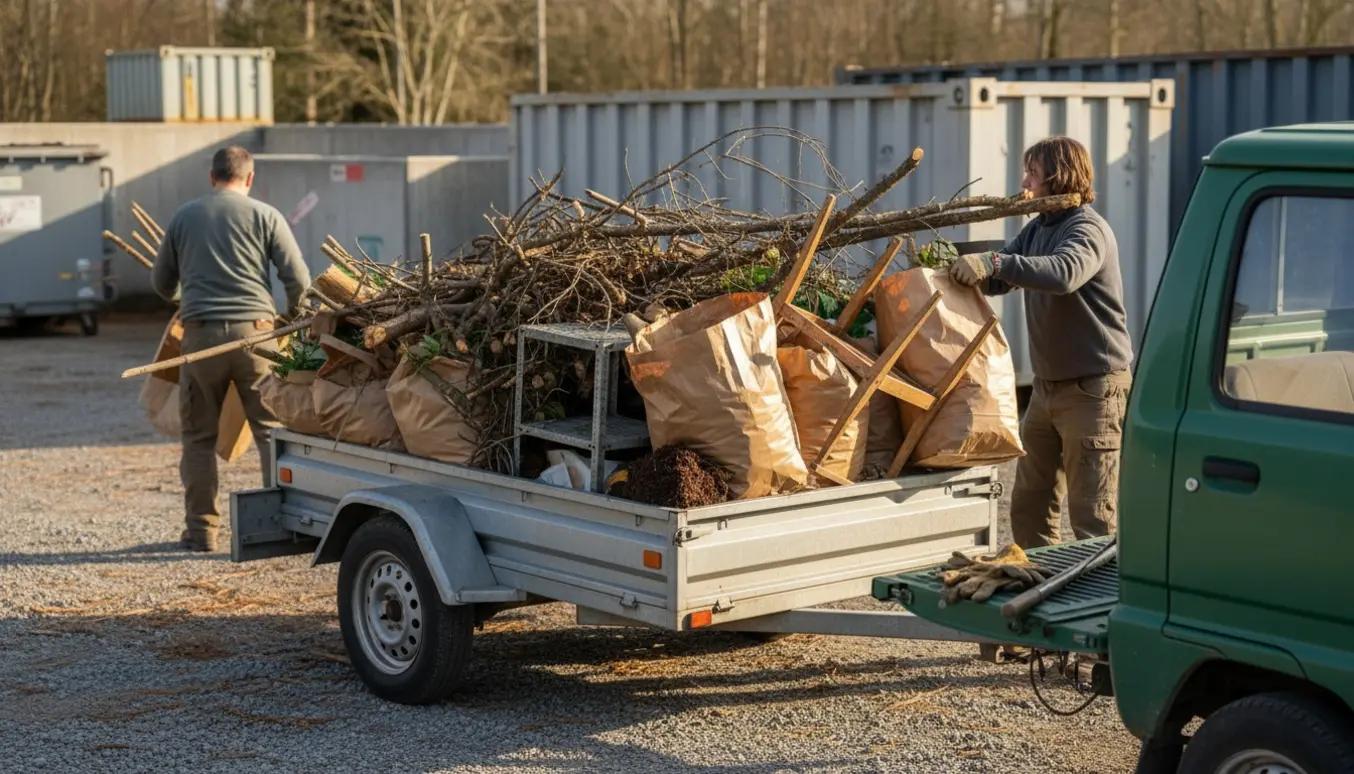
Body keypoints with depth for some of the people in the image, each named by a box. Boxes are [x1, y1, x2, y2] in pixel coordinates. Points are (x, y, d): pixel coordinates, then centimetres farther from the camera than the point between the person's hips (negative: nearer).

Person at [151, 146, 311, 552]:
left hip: (200, 334, 2)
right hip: (253, 331, -2)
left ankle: (201, 529, 12)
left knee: (199, 436, 11)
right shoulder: (265, 215, 4)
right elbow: (298, 279, -1)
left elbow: (162, 283, 21)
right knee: (272, 430, 5)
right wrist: (294, 314, 19)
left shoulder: (183, 217, 13)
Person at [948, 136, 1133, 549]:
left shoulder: (1088, 229, -16)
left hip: (1093, 387, -9)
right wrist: (956, 267, -7)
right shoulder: (1038, 228, 13)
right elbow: (996, 280, 11)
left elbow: (1065, 272, -38)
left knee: (1093, 515, -6)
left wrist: (994, 262, -45)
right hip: (1048, 385, 9)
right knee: (1029, 506, 15)